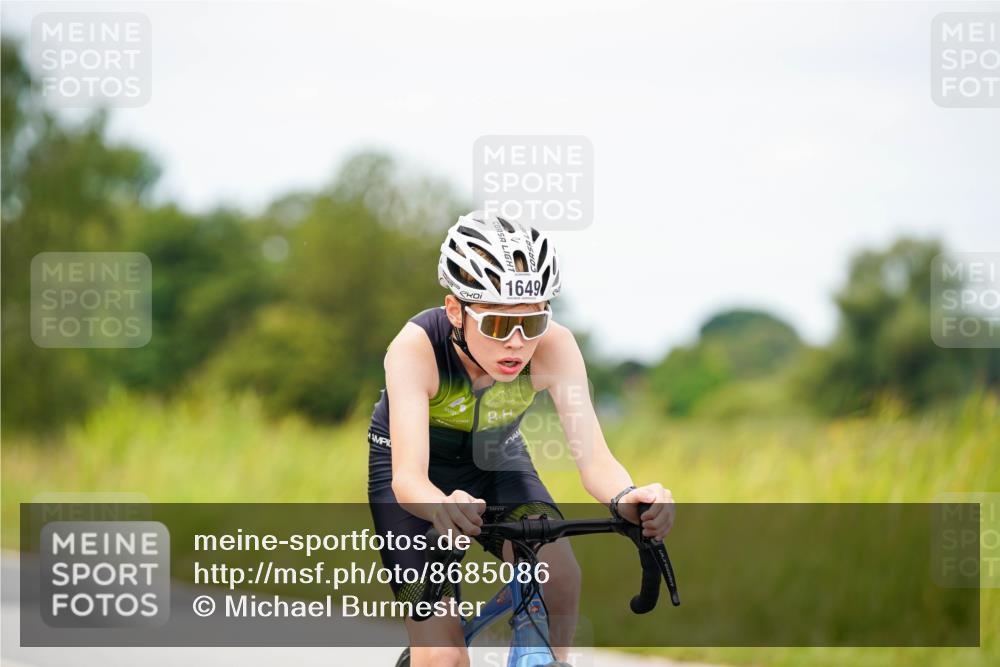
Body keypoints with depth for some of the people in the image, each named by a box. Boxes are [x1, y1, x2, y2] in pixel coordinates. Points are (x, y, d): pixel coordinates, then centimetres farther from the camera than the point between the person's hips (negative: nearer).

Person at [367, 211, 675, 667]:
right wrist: (441, 507, -66)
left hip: (498, 462, 2)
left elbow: (593, 459, -33)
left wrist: (625, 498, -57)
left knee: (558, 575, -27)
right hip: (420, 480, -2)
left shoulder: (553, 347, -28)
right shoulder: (416, 348, -34)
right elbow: (408, 477, -42)